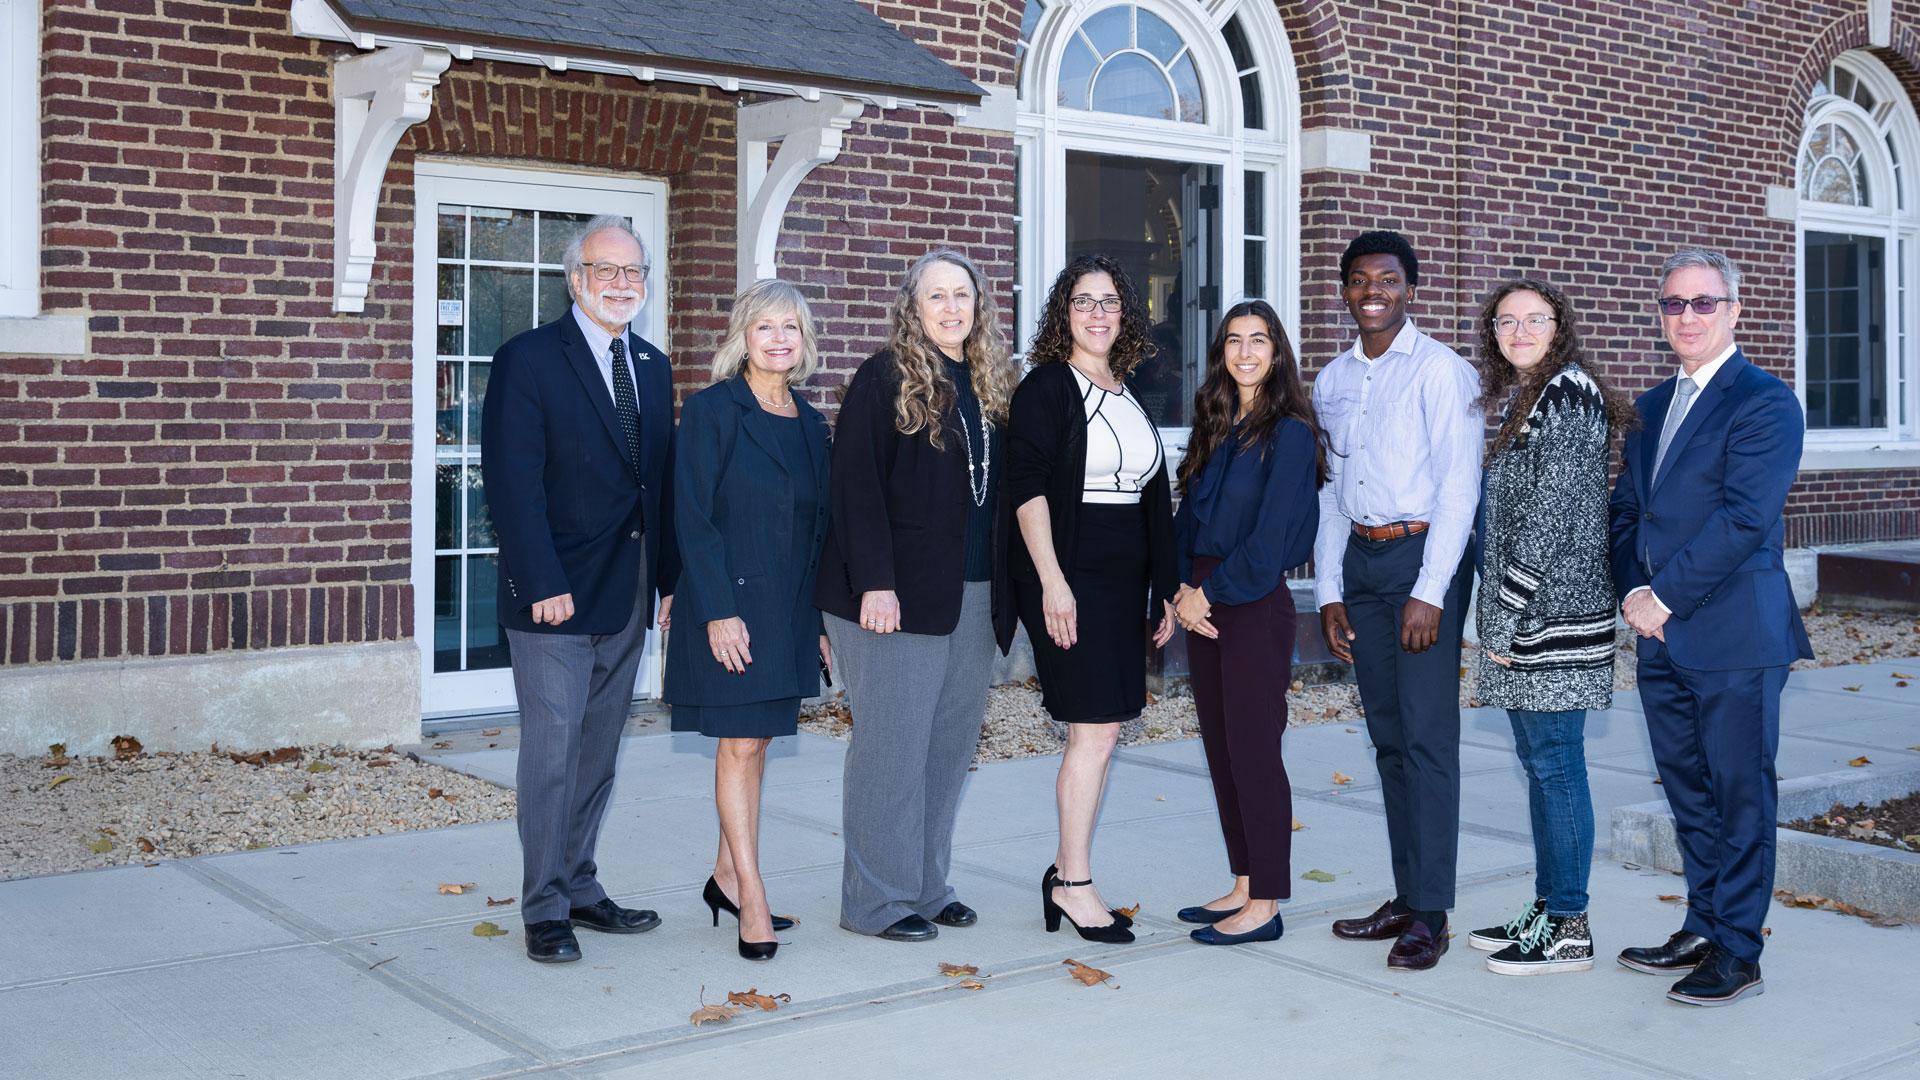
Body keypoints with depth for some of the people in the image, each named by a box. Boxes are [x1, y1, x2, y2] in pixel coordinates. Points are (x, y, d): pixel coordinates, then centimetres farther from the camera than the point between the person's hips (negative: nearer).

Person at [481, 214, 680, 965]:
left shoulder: (653, 367, 13)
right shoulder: (528, 361, -7)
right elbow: (513, 485, -13)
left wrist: (669, 578, 8)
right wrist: (544, 584, -19)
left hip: (628, 595, 7)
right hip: (555, 596, -6)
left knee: (599, 752, 13)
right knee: (551, 752, -2)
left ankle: (579, 889, 24)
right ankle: (544, 910, 8)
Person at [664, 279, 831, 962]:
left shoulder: (810, 424, 11)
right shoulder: (712, 411, -7)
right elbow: (693, 516, -11)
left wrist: (823, 617, 11)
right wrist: (719, 610, -18)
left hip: (790, 610, 6)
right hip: (731, 606, -6)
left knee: (756, 741, 12)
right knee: (740, 746, -3)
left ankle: (727, 876, 24)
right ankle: (752, 901, 2)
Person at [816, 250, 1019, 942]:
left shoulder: (992, 384, 14)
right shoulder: (886, 377, -5)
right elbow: (856, 484, -11)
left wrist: (1005, 592, 10)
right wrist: (874, 581, -19)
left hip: (975, 597, 7)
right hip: (898, 596, -6)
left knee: (953, 742, 10)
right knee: (893, 744, -3)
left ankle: (927, 886, 21)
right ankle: (875, 900, 7)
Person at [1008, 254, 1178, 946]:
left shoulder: (1129, 395, 18)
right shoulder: (1046, 387, -4)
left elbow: (1155, 497, 21)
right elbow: (1026, 486, -12)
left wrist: (1166, 588, 16)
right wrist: (1052, 582, -20)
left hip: (1124, 583, 7)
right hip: (1068, 578, -7)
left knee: (1101, 729, 8)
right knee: (1096, 730, -9)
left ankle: (1067, 874, 17)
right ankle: (1074, 882, 2)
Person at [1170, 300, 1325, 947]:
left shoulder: (1289, 432, -8)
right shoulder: (1214, 427, 13)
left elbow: (1271, 536, -14)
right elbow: (1189, 514, 12)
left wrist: (1209, 593, -11)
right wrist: (1183, 589, -3)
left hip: (1256, 604, -7)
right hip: (1205, 602, 7)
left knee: (1252, 748, -4)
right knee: (1220, 746, 10)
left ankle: (1265, 906, 3)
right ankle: (1243, 887, 21)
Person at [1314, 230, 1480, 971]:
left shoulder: (1441, 371, -5)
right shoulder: (1331, 381, 14)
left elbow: (1459, 485, -10)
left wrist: (1429, 591, -16)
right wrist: (1329, 589, 10)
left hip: (1423, 555, -6)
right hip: (1359, 558, 6)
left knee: (1427, 735, -7)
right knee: (1387, 735, 10)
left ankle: (1430, 913, -3)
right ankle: (1406, 895, 18)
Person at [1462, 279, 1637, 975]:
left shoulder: (1568, 395, -11)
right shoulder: (1518, 400, 18)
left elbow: (1554, 514, -17)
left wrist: (1508, 616, -16)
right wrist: (1499, 618, 15)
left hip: (1554, 610, -10)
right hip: (1519, 615, 10)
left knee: (1556, 765, -5)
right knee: (1537, 762, 13)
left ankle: (1568, 931, 2)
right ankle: (1545, 911, 22)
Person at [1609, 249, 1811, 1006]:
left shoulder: (1764, 402, -8)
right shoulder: (1651, 406, 17)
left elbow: (1744, 517, -17)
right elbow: (1626, 507, 16)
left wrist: (1665, 598, -15)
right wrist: (1632, 590, -1)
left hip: (1734, 634, -8)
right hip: (1662, 633, 8)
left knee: (1740, 792, 0)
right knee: (1687, 788, 15)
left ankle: (1737, 952, 7)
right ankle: (1701, 930, 26)